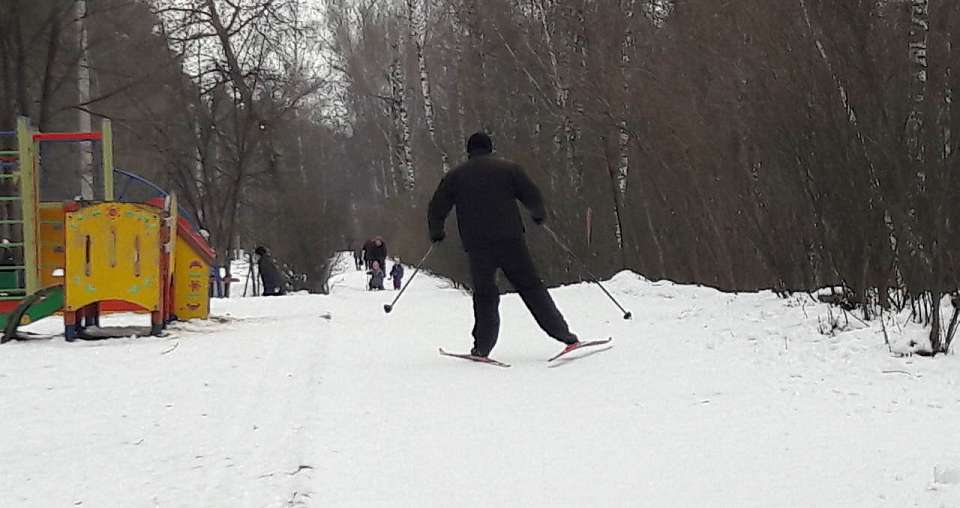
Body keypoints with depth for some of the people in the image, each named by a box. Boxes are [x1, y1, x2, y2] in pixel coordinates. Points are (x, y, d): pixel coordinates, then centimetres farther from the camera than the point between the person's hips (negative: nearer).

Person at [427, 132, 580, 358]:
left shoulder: (454, 176, 11)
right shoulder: (509, 168, 8)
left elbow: (436, 209, 9)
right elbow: (532, 196, 5)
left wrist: (436, 233, 25)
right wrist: (539, 215, 24)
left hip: (477, 245, 1)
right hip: (510, 240, -1)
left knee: (484, 294, 12)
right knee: (530, 286, 4)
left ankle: (482, 347, 5)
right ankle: (564, 335, 0)